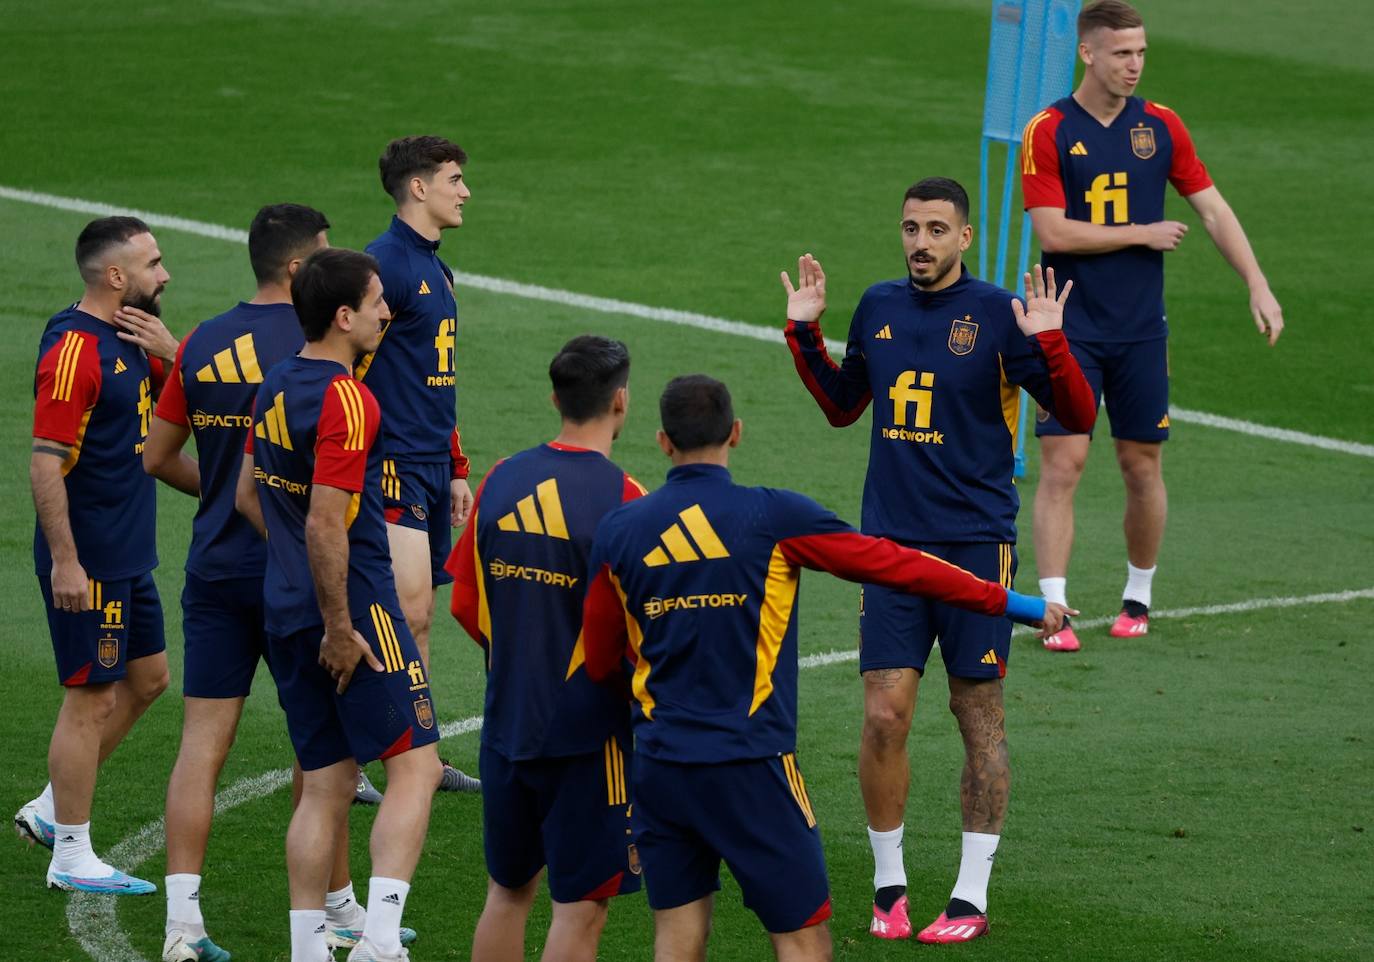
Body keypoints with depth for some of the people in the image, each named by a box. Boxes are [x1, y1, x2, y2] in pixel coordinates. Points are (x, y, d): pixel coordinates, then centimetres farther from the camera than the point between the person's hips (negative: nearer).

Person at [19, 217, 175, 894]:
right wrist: (64, 560, -23)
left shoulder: (126, 343, 10)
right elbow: (45, 462, -21)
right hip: (87, 562, -10)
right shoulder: (74, 349, -19)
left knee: (147, 678, 17)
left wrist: (168, 347, -3)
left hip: (127, 558, 10)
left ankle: (51, 808, 26)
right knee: (92, 699, -2)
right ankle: (71, 857, 7)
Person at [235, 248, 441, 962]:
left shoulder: (275, 388, 11)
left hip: (287, 609, 9)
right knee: (415, 763, -4)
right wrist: (339, 627, -18)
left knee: (325, 785, 11)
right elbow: (326, 524, -23)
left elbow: (247, 495, 20)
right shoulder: (345, 401, -17)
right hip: (354, 607, -9)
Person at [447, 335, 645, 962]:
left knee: (508, 892, 18)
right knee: (580, 906, 1)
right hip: (589, 729, -6)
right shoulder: (620, 497, -16)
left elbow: (465, 605, 8)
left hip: (506, 722, 6)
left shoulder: (502, 481, 1)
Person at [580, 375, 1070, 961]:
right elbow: (895, 563, -2)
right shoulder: (774, 518, -8)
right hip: (750, 767, -4)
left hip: (660, 768, 4)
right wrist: (1010, 603, 7)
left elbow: (597, 663, 10)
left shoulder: (618, 532, 2)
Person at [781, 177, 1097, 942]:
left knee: (980, 715, 2)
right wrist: (805, 334, 13)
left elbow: (1078, 415, -7)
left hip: (976, 541, -3)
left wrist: (1048, 343, -21)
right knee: (884, 715, -2)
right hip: (891, 540, 3)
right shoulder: (879, 308, 8)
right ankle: (889, 886, 12)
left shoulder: (997, 316, -6)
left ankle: (972, 896, 9)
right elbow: (843, 406, 24)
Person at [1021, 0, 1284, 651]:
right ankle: (1053, 610, -10)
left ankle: (1138, 598, 24)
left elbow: (1213, 209, 8)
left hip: (1141, 329, 3)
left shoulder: (1160, 126, 4)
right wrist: (1144, 234, -9)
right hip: (1069, 329, -3)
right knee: (1062, 463, -10)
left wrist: (1258, 286, -1)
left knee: (1143, 467, 7)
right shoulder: (1048, 132, -7)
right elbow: (1053, 232, -13)